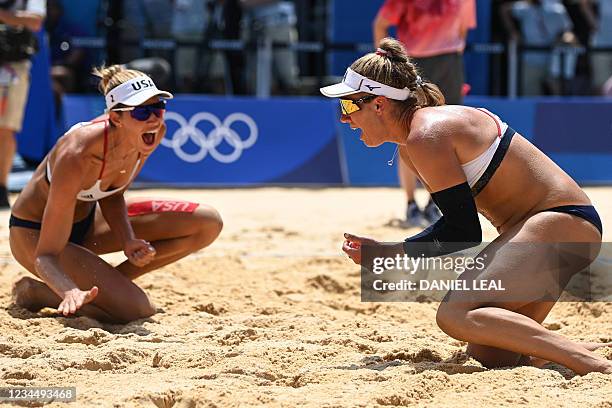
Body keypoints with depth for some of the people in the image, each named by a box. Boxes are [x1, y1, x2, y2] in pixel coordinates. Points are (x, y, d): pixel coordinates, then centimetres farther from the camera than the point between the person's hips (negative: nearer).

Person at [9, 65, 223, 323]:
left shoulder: (155, 133, -17)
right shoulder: (77, 155, -36)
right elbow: (47, 255, -34)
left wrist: (129, 241, -15)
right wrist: (70, 292, -55)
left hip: (87, 219, 8)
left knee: (208, 223, -3)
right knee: (135, 308, -27)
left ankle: (109, 284, 3)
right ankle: (34, 291, -4)